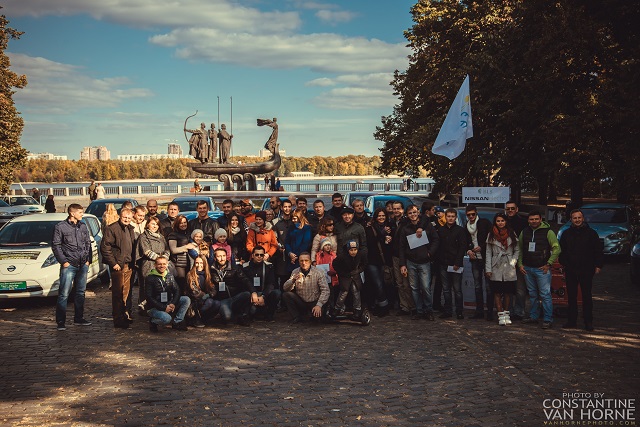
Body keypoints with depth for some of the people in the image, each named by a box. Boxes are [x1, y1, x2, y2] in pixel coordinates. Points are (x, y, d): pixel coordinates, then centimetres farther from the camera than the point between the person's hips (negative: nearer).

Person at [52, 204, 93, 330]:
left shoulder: (83, 226, 11)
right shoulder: (60, 227, -4)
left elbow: (88, 243, 16)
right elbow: (56, 245, -4)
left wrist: (88, 259, 7)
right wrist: (63, 261, -10)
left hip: (83, 265, 6)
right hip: (69, 265, -5)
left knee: (81, 292, 12)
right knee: (64, 294, -7)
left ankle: (78, 318, 21)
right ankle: (60, 322, -3)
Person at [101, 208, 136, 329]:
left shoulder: (130, 229, 16)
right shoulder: (112, 228, -8)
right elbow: (105, 247, -12)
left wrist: (132, 262, 11)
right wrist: (113, 263, -14)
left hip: (128, 265, 7)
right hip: (118, 266, -7)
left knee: (127, 292, 10)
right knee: (118, 293, -3)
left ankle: (126, 314, 19)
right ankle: (118, 320, 1)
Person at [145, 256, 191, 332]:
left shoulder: (170, 276, 8)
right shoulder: (150, 278, -8)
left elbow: (176, 291, 4)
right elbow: (149, 297, -12)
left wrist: (173, 303, -17)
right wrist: (163, 308, -20)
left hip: (168, 304, 6)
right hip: (155, 307, -5)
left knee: (186, 300, -14)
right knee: (166, 318, -34)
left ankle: (177, 322, -5)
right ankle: (152, 321, -1)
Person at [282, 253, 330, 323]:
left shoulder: (319, 273, -10)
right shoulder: (295, 272, -1)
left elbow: (325, 290, -16)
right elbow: (285, 288, -6)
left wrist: (319, 305, -29)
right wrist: (293, 280, -28)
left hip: (314, 303, -3)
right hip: (300, 301, 3)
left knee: (318, 314, -33)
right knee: (285, 295, -20)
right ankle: (296, 317, -4)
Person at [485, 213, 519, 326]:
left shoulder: (511, 234, 7)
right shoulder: (491, 235, 5)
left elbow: (517, 250, 11)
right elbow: (488, 253, 3)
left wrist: (514, 261, -5)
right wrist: (488, 269, -2)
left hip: (509, 268, 1)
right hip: (496, 267, -1)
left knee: (508, 292, 3)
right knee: (497, 292, -4)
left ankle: (506, 314, 13)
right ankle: (501, 315, 0)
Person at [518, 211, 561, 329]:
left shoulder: (548, 232, -5)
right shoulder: (524, 232, 9)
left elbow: (557, 248, -6)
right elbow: (519, 249, 18)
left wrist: (549, 264, -9)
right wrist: (520, 264, 9)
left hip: (542, 269, -5)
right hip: (527, 268, 5)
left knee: (545, 294, -7)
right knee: (532, 294, 13)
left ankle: (548, 319, -3)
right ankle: (533, 316, 22)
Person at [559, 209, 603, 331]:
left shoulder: (591, 233, 1)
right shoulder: (566, 234, 9)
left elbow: (598, 250, 3)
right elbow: (562, 251, 16)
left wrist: (598, 266, -3)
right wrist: (563, 264, 6)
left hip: (586, 270, -3)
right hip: (570, 270, 3)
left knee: (587, 296, 2)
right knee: (571, 296, 6)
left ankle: (588, 321, 8)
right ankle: (572, 320, 12)